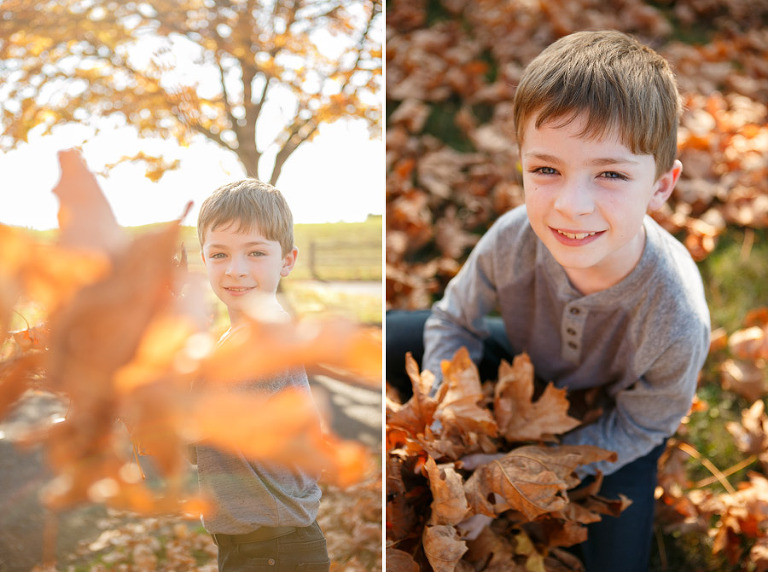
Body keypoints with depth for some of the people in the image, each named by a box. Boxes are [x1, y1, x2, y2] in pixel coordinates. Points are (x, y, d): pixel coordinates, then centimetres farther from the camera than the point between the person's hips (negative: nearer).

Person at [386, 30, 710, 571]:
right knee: (389, 337, -10)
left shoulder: (677, 324, -39)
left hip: (609, 419, -2)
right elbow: (454, 320, -12)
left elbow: (640, 425, -18)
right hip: (526, 364, 2)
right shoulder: (513, 240, -33)